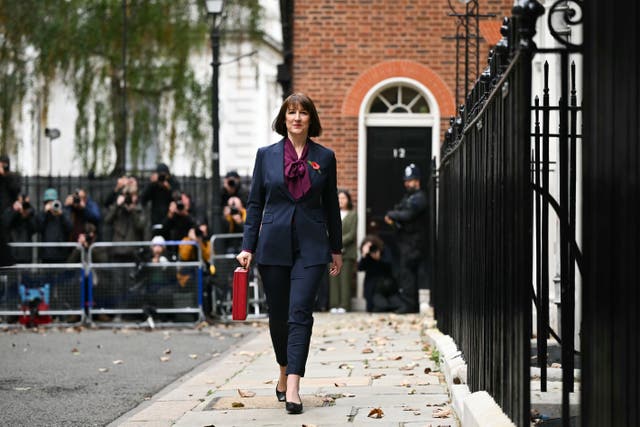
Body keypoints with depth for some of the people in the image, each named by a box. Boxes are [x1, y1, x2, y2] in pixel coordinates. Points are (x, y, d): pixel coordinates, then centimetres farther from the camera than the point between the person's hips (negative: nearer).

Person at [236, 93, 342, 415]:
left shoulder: (324, 157, 5)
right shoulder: (266, 155, 5)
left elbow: (331, 206, 10)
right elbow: (255, 204, 7)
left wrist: (336, 249, 11)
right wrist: (247, 246, 0)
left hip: (311, 246, -1)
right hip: (273, 245, 1)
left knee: (300, 312, -12)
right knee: (278, 315, 9)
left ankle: (293, 387, -17)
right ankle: (284, 372, 32)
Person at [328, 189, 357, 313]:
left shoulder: (352, 215, 5)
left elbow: (352, 234, -2)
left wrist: (340, 242, -12)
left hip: (347, 251, -2)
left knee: (345, 279, -5)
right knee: (334, 279, -1)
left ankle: (344, 305, -5)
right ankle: (334, 305, 1)